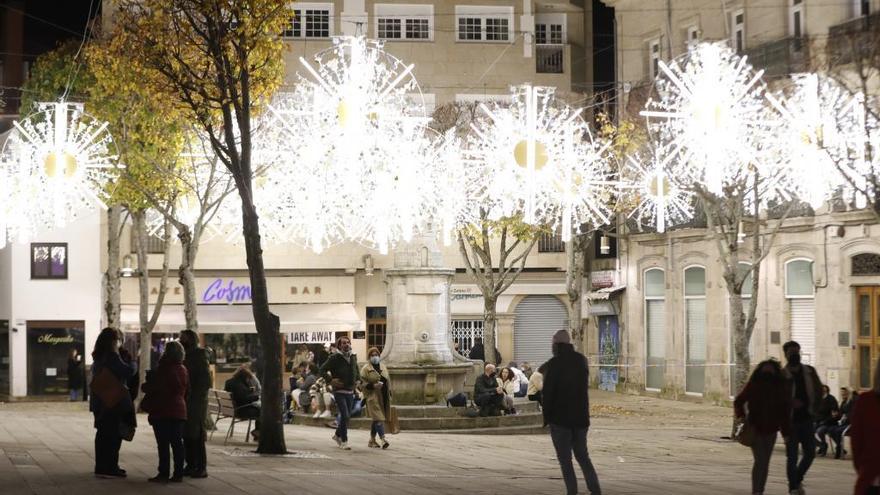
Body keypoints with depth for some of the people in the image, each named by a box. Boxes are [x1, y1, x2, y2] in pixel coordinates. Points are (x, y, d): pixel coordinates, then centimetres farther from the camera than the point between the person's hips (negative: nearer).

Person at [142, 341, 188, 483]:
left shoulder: (163, 370, -14)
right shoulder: (183, 370, 6)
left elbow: (152, 387, -9)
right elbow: (186, 390, 15)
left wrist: (144, 386, 11)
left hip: (162, 412, -6)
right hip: (179, 411, 6)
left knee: (163, 444, -3)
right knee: (177, 443, 7)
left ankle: (164, 474, -4)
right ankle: (178, 474, 7)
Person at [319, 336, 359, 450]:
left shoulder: (353, 357, 9)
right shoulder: (334, 358, -9)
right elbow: (322, 371, -7)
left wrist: (358, 380, 12)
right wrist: (331, 380, -16)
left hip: (350, 391, 6)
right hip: (339, 391, -6)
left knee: (347, 416, 13)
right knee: (345, 416, -13)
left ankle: (337, 435, 34)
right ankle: (344, 441, -6)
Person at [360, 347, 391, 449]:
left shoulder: (383, 368, 17)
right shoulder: (366, 369, -3)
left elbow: (388, 380, 23)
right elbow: (362, 383, -8)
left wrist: (389, 394, 16)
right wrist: (373, 386, -21)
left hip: (383, 397, 6)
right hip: (373, 397, -6)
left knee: (376, 419, 11)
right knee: (378, 418, -15)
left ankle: (372, 440, 20)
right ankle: (383, 440, -23)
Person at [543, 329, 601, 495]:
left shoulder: (554, 363, -14)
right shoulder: (581, 360, 6)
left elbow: (548, 392, -13)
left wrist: (546, 417, -4)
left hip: (560, 418, -5)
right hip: (581, 416, 6)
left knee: (565, 458, 3)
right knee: (582, 455, 16)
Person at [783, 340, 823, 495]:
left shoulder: (809, 372, 6)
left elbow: (819, 391, 15)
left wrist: (813, 409, 3)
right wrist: (790, 403, -19)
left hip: (806, 419, 4)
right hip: (790, 421, -4)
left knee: (810, 453, 6)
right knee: (792, 456, -2)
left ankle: (797, 480, 27)